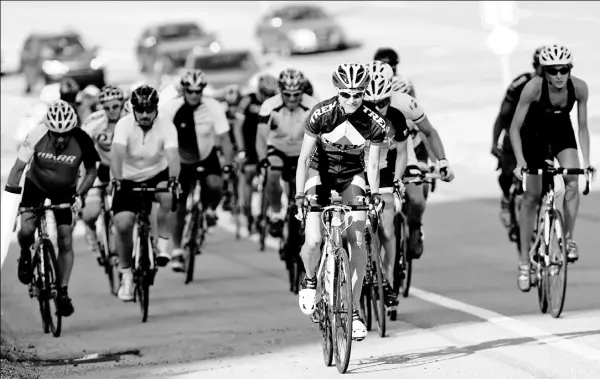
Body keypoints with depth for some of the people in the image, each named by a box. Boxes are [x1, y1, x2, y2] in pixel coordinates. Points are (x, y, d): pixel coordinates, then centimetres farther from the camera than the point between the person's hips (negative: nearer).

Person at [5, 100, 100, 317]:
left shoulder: (82, 141, -27)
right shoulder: (36, 136, -29)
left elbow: (91, 172, -11)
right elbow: (19, 166, -26)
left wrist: (80, 194, -25)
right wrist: (12, 185, -44)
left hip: (65, 192, 0)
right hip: (36, 185, 0)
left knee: (65, 241, -6)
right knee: (26, 230, -20)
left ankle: (63, 292, 5)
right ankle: (25, 256, 15)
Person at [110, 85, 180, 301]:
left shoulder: (166, 125, -18)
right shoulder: (124, 125, -19)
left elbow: (172, 155, -32)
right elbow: (117, 153, -33)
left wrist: (173, 179, -51)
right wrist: (117, 180, -50)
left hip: (157, 175, 0)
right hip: (129, 179, 0)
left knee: (167, 195, -36)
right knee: (122, 225, -16)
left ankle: (163, 245, -17)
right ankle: (126, 275, 5)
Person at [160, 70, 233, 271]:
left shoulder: (213, 107, -19)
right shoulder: (171, 108, -20)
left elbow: (224, 138, -19)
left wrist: (229, 164, -29)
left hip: (207, 157, 0)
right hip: (182, 162, 0)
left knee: (215, 185, -30)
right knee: (178, 206, -2)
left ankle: (210, 210, 4)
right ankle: (176, 251, 13)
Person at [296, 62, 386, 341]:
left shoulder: (375, 123, -20)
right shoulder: (321, 114, -24)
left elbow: (372, 164, -12)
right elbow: (304, 158, -20)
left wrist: (374, 194, -28)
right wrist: (299, 195, -30)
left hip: (352, 176, 1)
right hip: (320, 172, -1)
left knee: (357, 239, -14)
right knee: (313, 242, -19)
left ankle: (354, 310, -3)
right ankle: (310, 280, 16)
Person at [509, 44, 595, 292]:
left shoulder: (579, 88, -26)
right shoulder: (534, 87, -33)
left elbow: (582, 127, -13)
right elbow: (515, 128, -26)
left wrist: (586, 162, -19)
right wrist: (520, 162, -34)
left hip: (562, 134, 2)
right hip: (534, 135, -2)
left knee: (573, 183, -23)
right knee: (531, 197, 0)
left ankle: (568, 238, -3)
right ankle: (524, 261, 9)